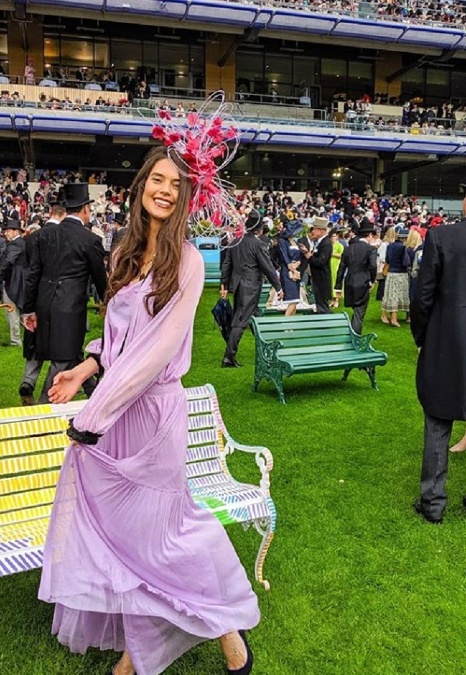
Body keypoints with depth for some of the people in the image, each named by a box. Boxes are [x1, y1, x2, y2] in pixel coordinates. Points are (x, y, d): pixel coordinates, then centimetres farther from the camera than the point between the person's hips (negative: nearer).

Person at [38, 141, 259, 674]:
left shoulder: (187, 260, -12)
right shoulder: (128, 254, 9)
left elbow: (159, 347, -18)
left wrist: (95, 414, -16)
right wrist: (87, 367, 3)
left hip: (151, 408, -6)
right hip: (112, 407, 6)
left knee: (148, 528, 7)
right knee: (117, 526, 15)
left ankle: (225, 626, 31)